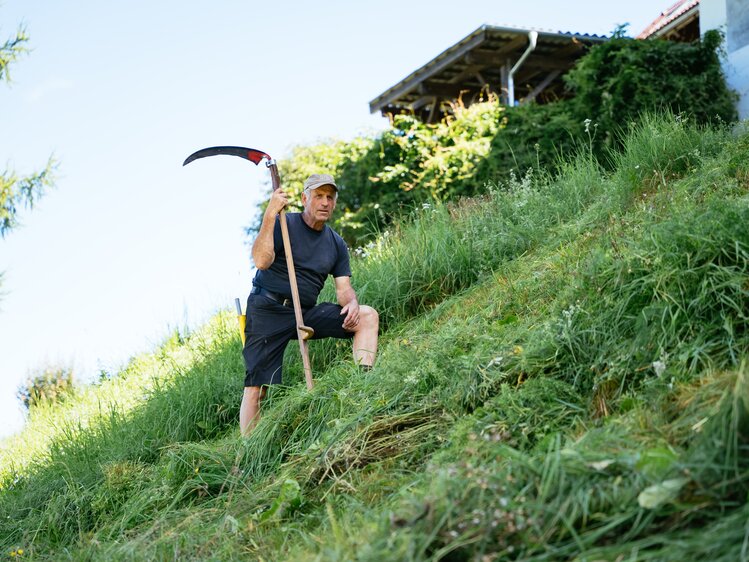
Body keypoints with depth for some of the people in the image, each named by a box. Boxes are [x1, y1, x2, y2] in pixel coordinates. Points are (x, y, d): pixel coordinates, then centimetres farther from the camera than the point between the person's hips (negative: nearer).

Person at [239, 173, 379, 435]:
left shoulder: (336, 244, 13)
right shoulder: (283, 224, -4)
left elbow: (343, 287, 8)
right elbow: (262, 261, -20)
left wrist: (351, 303, -16)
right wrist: (269, 215, -25)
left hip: (306, 313, 5)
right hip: (267, 311, -5)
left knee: (367, 315, -10)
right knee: (256, 388, -14)